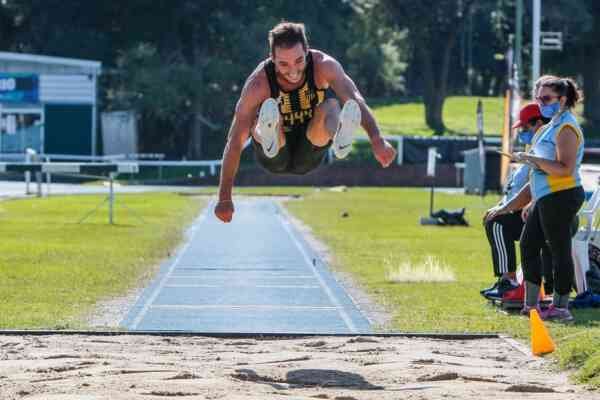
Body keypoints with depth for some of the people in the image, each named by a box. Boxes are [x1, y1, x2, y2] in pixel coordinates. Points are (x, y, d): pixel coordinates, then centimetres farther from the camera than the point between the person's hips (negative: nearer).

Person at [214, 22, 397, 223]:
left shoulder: (323, 66, -19)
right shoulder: (258, 83, -24)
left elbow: (355, 100, -32)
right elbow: (235, 142, -23)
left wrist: (376, 140, -49)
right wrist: (225, 198, -26)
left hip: (308, 155, 1)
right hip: (275, 160, -1)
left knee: (331, 105, -28)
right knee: (269, 108, -30)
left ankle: (340, 141, -61)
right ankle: (269, 142, -64)